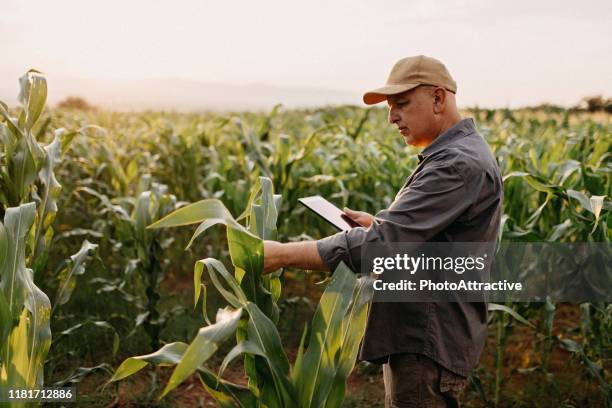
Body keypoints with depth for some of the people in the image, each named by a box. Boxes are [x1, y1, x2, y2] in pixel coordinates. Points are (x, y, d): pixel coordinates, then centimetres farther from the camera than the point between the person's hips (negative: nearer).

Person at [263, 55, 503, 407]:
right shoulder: (452, 154, 12)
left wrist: (283, 254, -26)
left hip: (430, 346, -10)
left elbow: (383, 243, -29)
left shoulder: (460, 164, -22)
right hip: (419, 337, 10)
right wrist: (378, 224, 5)